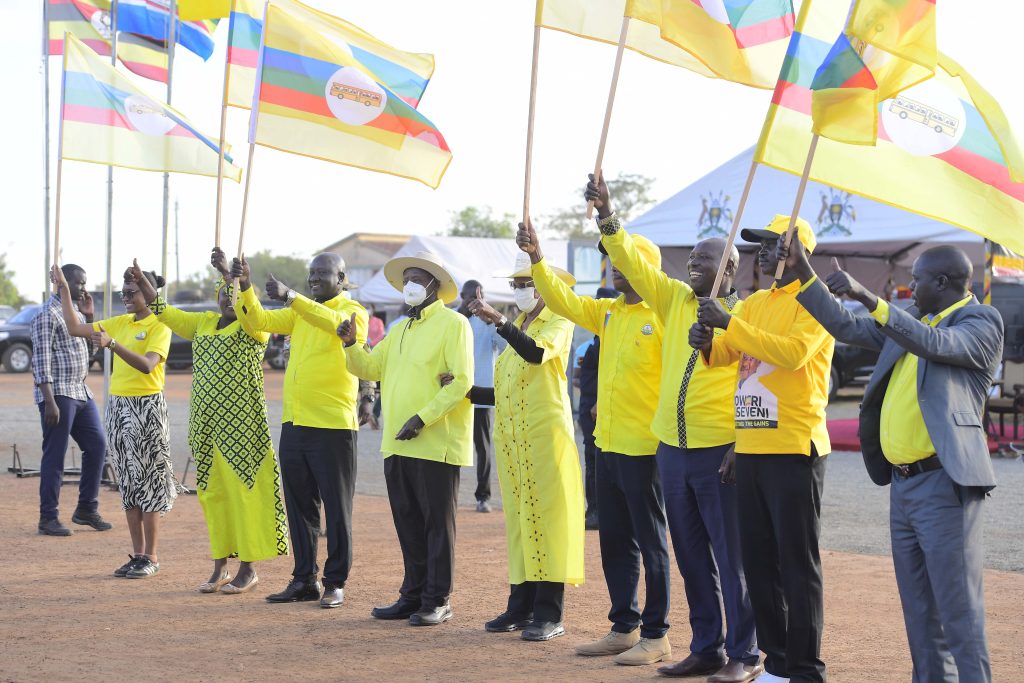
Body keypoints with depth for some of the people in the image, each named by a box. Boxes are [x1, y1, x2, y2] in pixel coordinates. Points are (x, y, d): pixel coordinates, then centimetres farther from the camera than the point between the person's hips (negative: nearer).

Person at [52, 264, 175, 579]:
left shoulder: (159, 326, -9)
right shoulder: (120, 323, 12)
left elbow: (147, 364, -23)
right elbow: (74, 328, 13)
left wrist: (112, 344, -32)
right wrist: (63, 289, 7)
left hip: (147, 407, -7)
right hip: (118, 405, 7)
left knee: (147, 481, -3)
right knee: (128, 482, 9)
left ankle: (151, 557, 2)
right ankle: (137, 554, 14)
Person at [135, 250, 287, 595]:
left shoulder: (253, 327, -4)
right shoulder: (204, 322, 14)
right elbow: (167, 313, 16)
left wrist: (228, 273, -30)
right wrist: (142, 282, 4)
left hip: (241, 424, -6)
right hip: (207, 424, 7)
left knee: (242, 490, -4)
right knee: (213, 492, 9)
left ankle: (248, 569, 4)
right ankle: (220, 568, 18)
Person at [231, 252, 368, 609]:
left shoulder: (352, 311, -4)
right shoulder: (301, 311, 17)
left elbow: (334, 322, -26)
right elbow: (258, 320, 9)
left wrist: (291, 297, -37)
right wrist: (244, 287, -8)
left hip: (332, 425, -7)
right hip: (294, 423, 7)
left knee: (336, 507, 0)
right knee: (299, 506, 11)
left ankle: (336, 582, 7)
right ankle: (304, 579, 18)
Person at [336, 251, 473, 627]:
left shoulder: (453, 324, -5)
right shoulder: (400, 331, 20)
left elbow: (461, 380, -14)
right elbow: (369, 367, 18)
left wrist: (423, 418, -20)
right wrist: (352, 344, -2)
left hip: (436, 444, -8)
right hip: (397, 445, 8)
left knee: (437, 523, -1)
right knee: (408, 523, 12)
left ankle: (437, 601, 5)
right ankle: (413, 595, 20)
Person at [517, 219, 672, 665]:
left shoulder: (663, 315, -12)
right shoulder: (608, 313, 11)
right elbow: (562, 301, 9)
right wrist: (537, 259, -4)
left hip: (643, 448, -8)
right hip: (608, 445, 8)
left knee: (650, 541, 0)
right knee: (614, 540, 13)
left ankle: (656, 636, 7)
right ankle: (624, 628, 23)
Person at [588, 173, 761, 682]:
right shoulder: (676, 300, 10)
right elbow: (633, 263, 6)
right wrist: (606, 215, -6)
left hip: (720, 452, -6)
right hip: (673, 449, 6)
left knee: (731, 556, -2)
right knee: (691, 555, 12)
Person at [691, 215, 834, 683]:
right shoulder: (755, 303, 17)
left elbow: (794, 351, -23)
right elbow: (724, 354, 9)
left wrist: (729, 324, -24)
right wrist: (708, 342, -13)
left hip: (793, 450, -7)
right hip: (751, 448, 8)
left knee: (797, 564, -4)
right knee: (758, 562, 10)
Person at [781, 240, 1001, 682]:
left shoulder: (982, 321, -6)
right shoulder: (906, 322, 16)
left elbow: (936, 344, -24)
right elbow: (846, 328, 19)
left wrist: (867, 296, -28)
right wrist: (803, 273, 13)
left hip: (944, 484, -8)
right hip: (903, 484, 8)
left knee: (959, 611, -8)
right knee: (919, 610, 14)